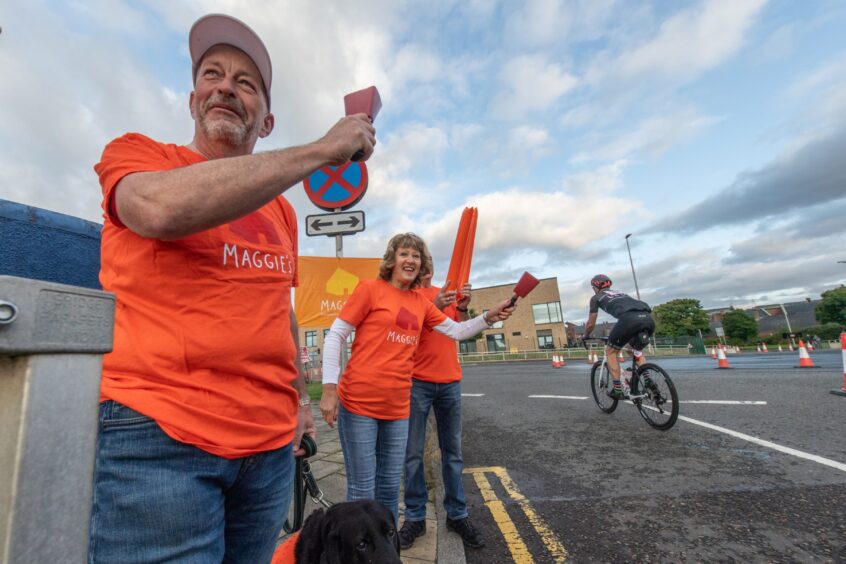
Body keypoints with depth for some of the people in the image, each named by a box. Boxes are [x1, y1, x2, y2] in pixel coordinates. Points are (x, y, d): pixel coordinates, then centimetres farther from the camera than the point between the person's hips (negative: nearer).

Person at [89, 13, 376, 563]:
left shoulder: (282, 209, 12)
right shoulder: (135, 152, 1)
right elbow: (164, 208, -25)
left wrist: (300, 397, 16)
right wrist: (321, 150, -19)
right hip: (160, 436, -4)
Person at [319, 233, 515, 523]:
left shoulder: (421, 302, 11)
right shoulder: (370, 288, -5)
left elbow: (456, 330, 14)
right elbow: (334, 336, -6)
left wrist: (489, 317, -1)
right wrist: (329, 388, -12)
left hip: (398, 407, 5)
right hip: (358, 402, -5)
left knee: (389, 488, 18)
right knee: (362, 490, 6)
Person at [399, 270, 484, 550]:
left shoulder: (448, 293, 13)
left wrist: (463, 307, -11)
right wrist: (433, 306, -23)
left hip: (450, 380, 4)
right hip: (417, 381, -3)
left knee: (453, 451, 11)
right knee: (413, 453, 4)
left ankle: (457, 514, 24)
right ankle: (415, 517, 19)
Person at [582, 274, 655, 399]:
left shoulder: (596, 297, 24)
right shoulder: (620, 293, 40)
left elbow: (591, 324, 26)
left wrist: (585, 336, 47)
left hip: (629, 319, -6)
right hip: (648, 319, 6)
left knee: (611, 351, 16)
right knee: (637, 350, 33)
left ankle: (617, 389, 13)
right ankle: (648, 382, 19)